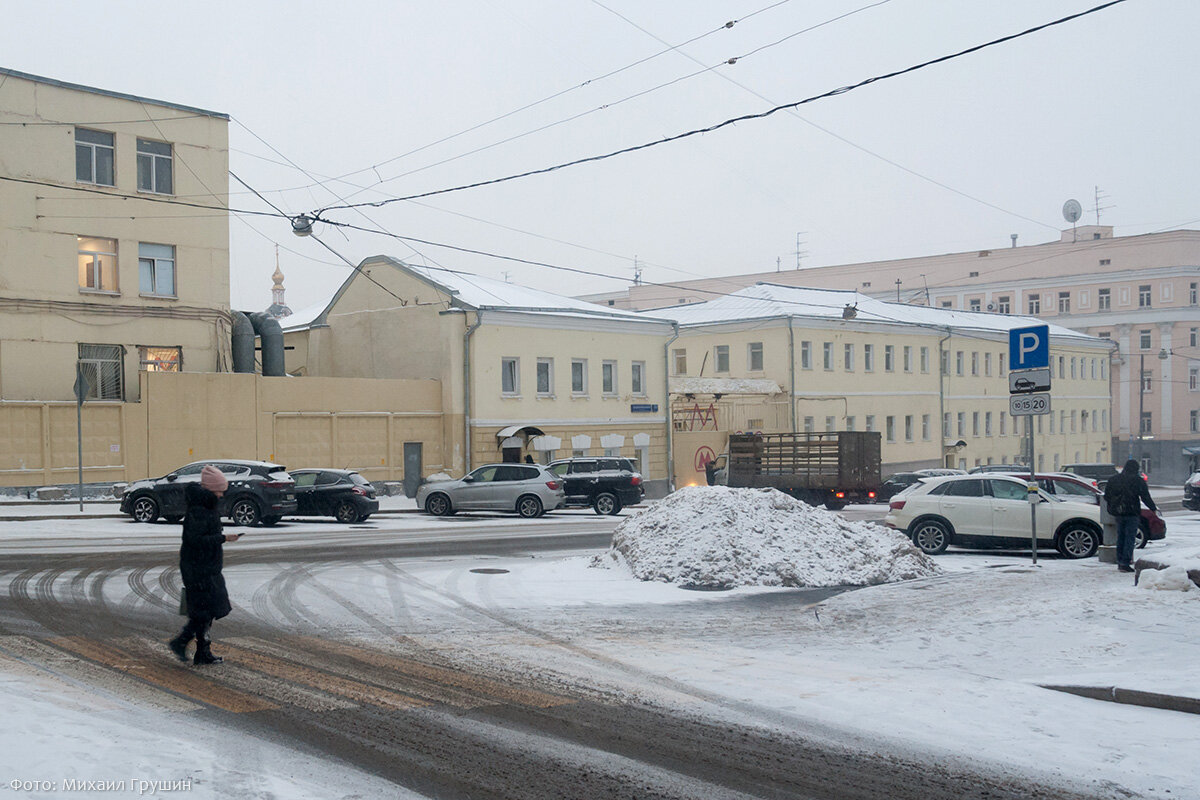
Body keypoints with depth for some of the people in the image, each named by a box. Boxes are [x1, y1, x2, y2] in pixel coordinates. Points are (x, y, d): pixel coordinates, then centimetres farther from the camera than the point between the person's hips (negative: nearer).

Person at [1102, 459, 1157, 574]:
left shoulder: (1113, 479, 9)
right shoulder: (1137, 480, -8)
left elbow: (1106, 496, 13)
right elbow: (1146, 497, -5)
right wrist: (1154, 509, 8)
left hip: (1118, 513, 5)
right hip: (1132, 513, -5)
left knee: (1120, 537, 15)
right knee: (1130, 538, -2)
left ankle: (1120, 562, 19)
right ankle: (1125, 563, -7)